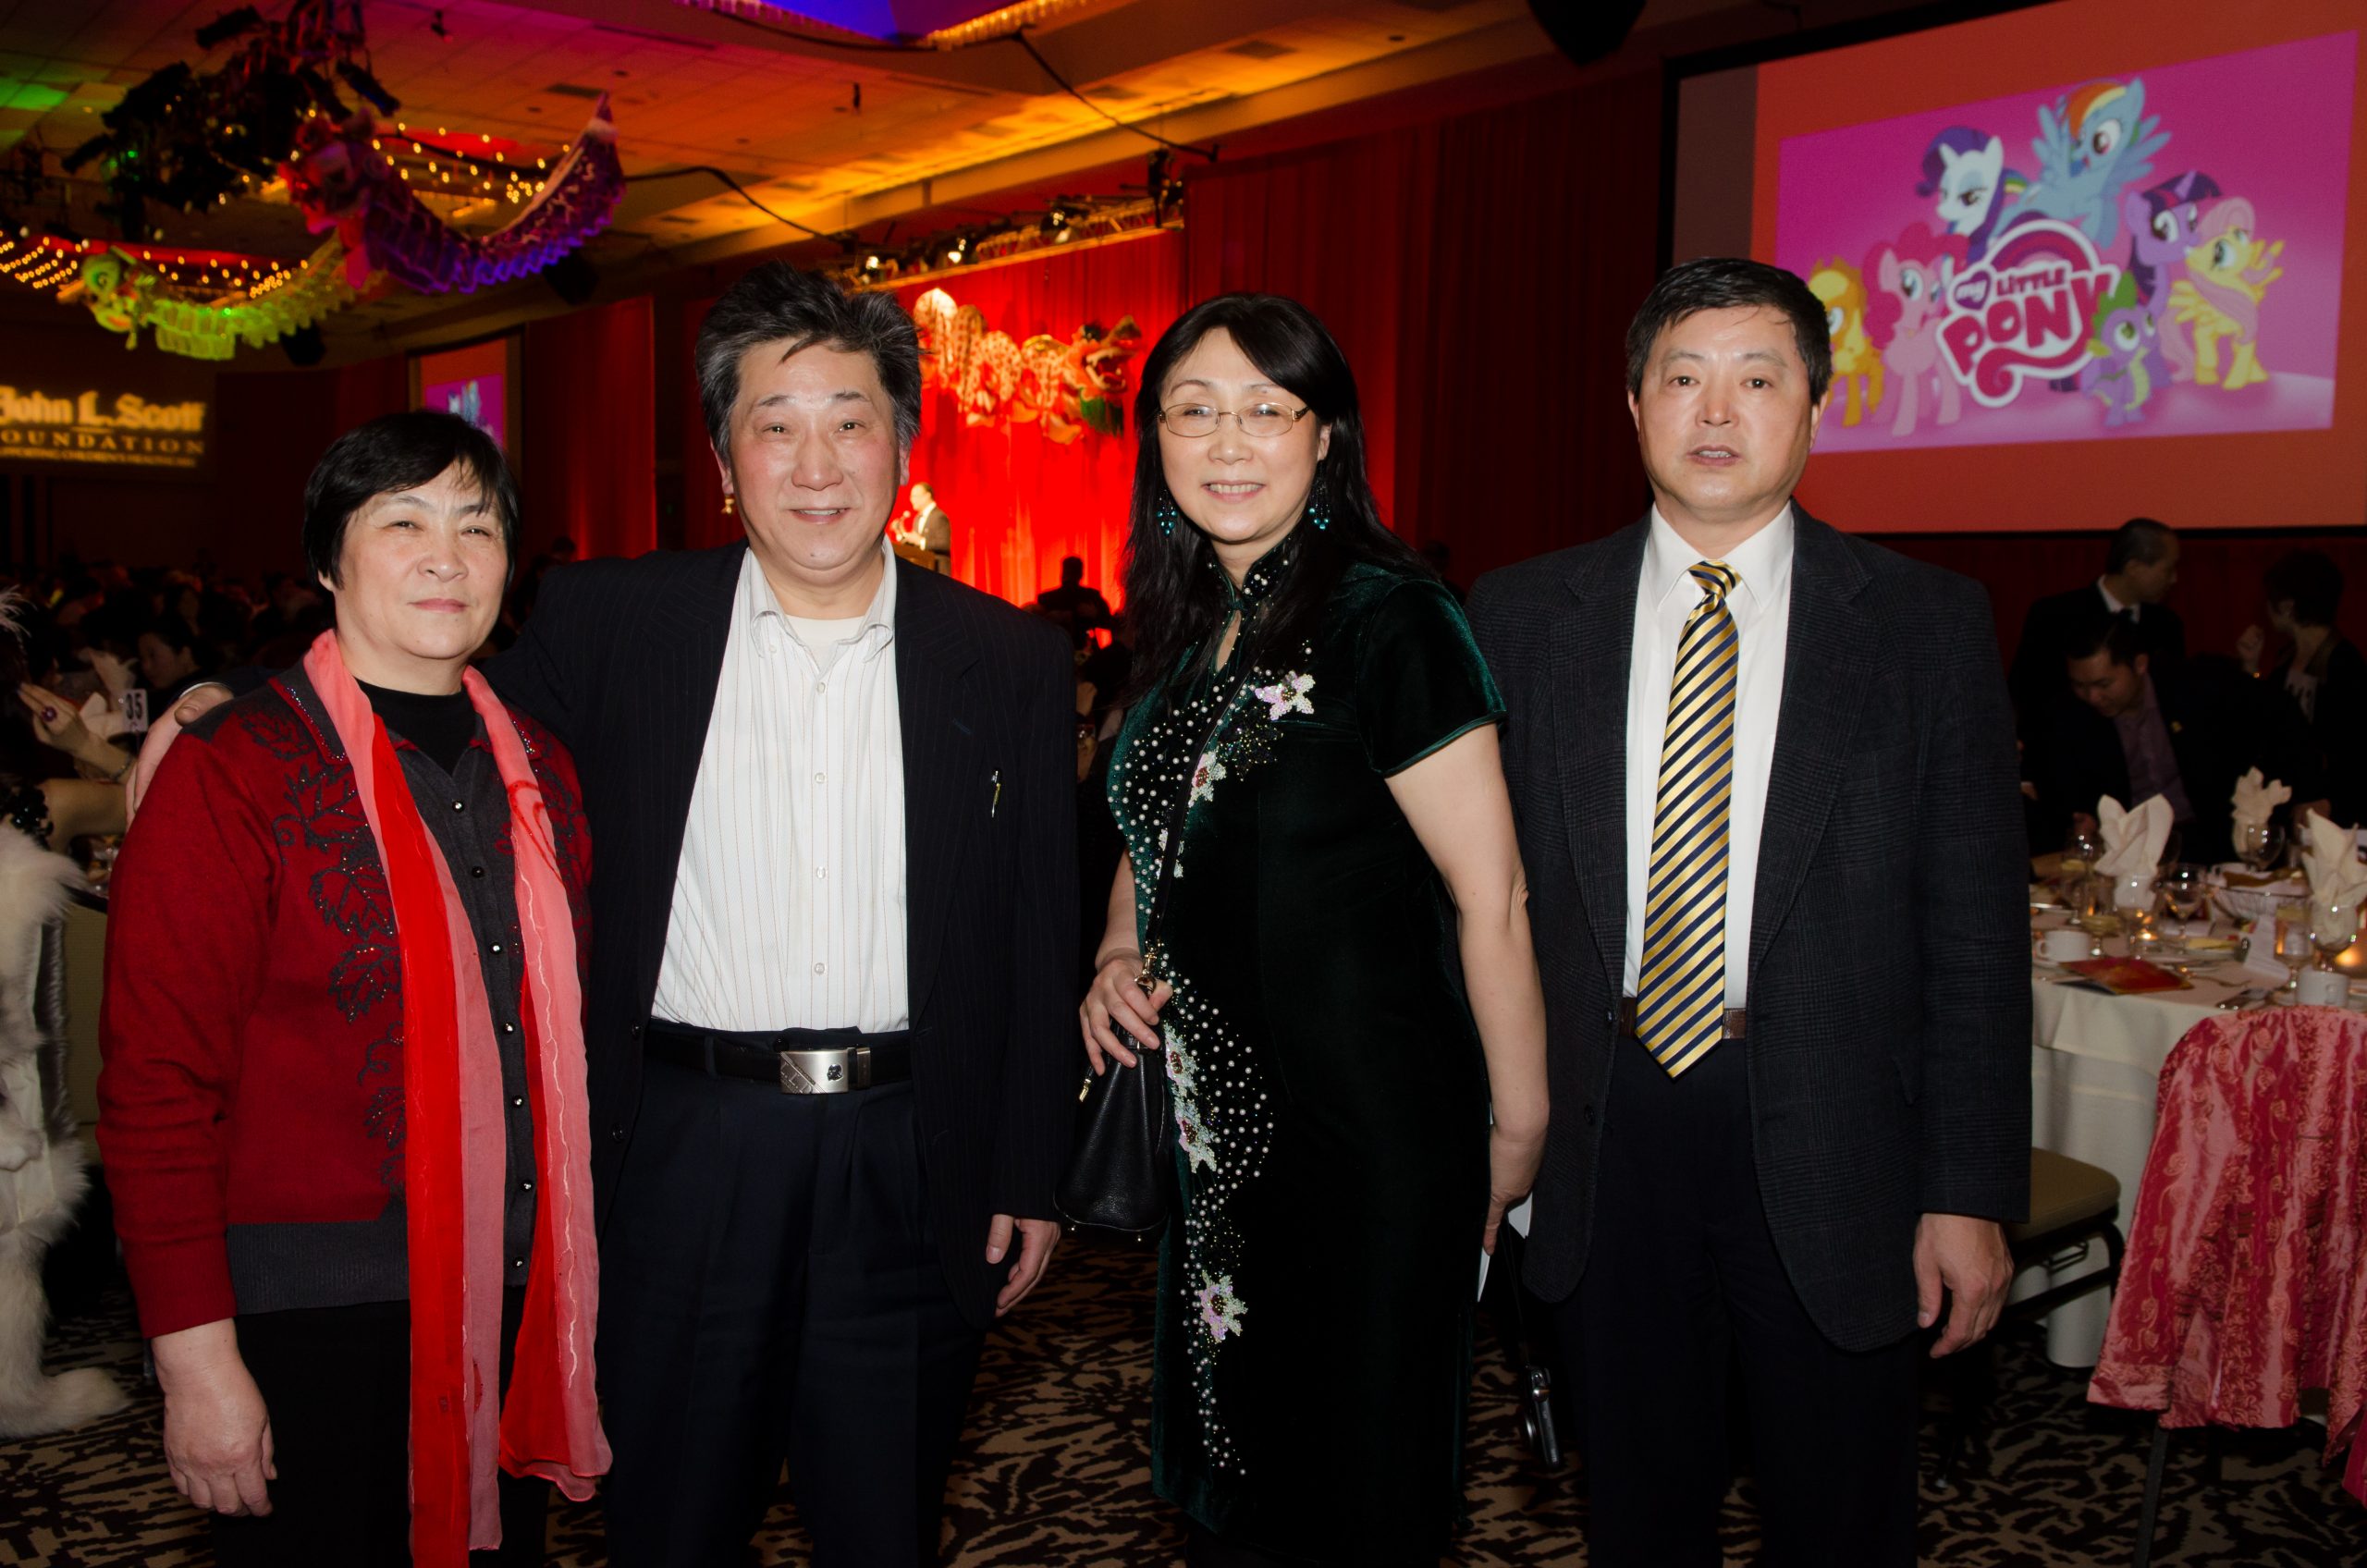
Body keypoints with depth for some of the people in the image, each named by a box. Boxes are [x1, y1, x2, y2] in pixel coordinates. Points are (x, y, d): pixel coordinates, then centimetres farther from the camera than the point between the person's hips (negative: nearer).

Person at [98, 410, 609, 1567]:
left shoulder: (536, 767, 8)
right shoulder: (230, 774, -10)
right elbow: (155, 1086, -11)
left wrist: (570, 1274, 8)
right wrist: (197, 1355, -13)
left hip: (518, 1297, 6)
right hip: (315, 1309, -5)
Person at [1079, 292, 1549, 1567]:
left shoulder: (1386, 620, -17)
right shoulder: (1184, 628, 6)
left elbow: (1491, 899, -16)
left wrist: (1516, 1132, -12)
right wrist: (1118, 957, 1)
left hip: (1369, 1128, -7)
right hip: (1214, 1122, 7)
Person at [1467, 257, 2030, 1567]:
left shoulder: (1928, 622, -2)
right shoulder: (1521, 616, 1)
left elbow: (1975, 928, -2)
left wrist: (1972, 1192, -5)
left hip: (1832, 1155, -1)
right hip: (1601, 1143, 1)